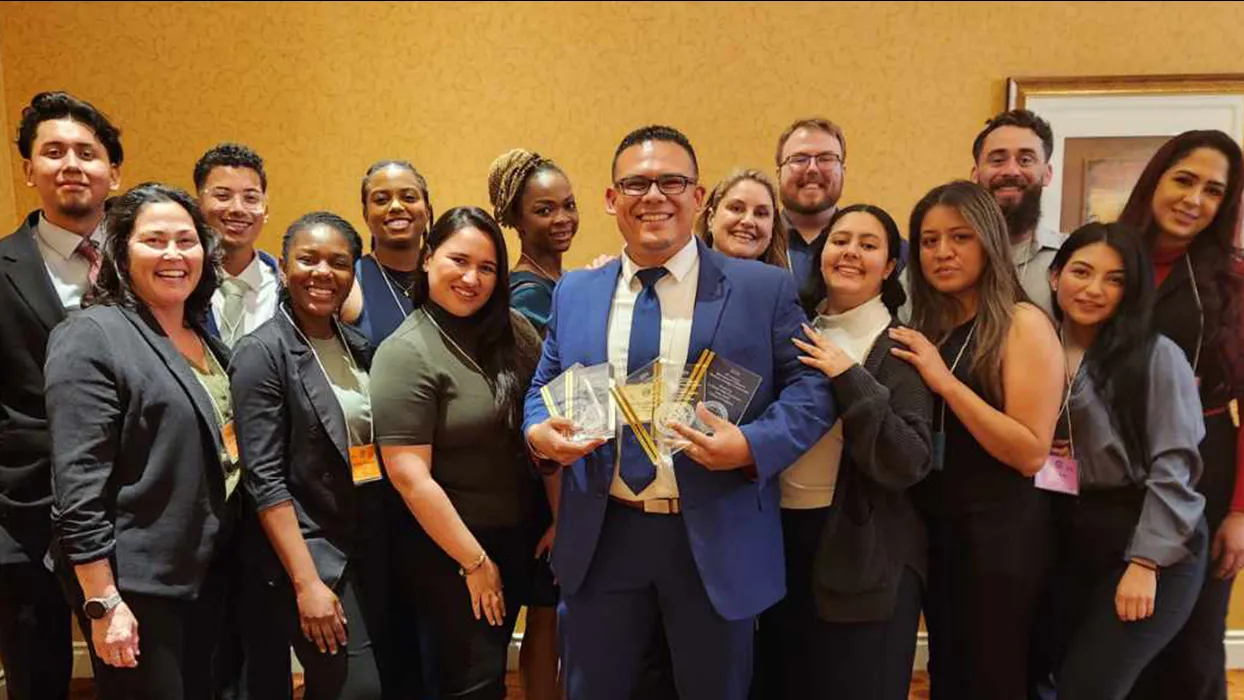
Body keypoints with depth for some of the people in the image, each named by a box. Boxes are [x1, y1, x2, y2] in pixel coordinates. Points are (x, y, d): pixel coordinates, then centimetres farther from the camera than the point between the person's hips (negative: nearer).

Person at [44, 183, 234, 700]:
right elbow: (78, 484, -17)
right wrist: (103, 602, -19)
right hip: (133, 582, -7)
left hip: (208, 572, 7)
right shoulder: (91, 337, -12)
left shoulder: (206, 338, 11)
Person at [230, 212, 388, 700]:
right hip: (312, 554, -6)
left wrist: (390, 545, 6)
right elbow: (265, 479, -14)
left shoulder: (358, 347, 8)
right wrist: (307, 582, -18)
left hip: (372, 551, 6)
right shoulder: (261, 353, -10)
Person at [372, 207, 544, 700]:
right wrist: (474, 561, -14)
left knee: (495, 660, 20)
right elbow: (410, 478, -19)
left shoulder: (514, 330, -1)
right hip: (447, 548, -5)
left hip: (522, 534, 5)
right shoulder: (405, 354, -17)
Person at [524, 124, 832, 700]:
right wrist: (539, 431, -8)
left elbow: (811, 387, -4)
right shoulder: (574, 292, 8)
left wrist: (752, 446, -20)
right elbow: (544, 387, 14)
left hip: (716, 543, -2)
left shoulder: (763, 289, -2)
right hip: (599, 539, 3)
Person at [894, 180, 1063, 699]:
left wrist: (946, 383, -22)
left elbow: (1031, 453, -19)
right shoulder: (923, 329, 9)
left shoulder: (1023, 323, -12)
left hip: (999, 531, -7)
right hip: (933, 525, 7)